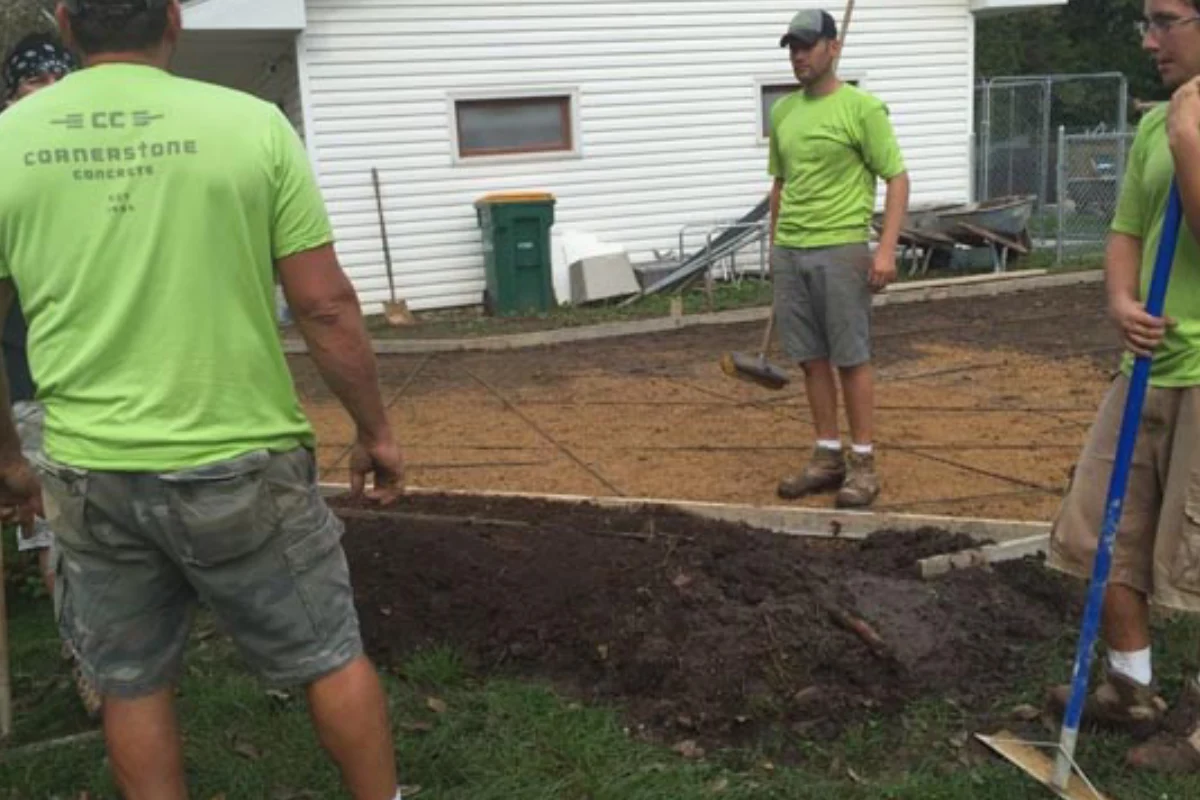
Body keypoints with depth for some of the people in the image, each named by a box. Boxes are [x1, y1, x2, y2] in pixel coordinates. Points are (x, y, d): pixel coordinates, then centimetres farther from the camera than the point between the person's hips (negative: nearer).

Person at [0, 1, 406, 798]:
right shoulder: (251, 123, -8)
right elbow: (325, 304, -8)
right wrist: (376, 430, 4)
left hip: (91, 476, 3)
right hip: (241, 465, -2)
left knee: (132, 684, 20)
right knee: (330, 656, 15)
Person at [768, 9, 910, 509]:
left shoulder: (861, 107, -7)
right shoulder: (783, 111, 13)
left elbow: (898, 178, -9)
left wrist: (887, 247, -18)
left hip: (840, 251, -6)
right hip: (789, 253, 6)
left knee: (851, 359, -1)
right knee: (812, 359, 10)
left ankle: (863, 463, 8)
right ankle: (827, 458, 19)